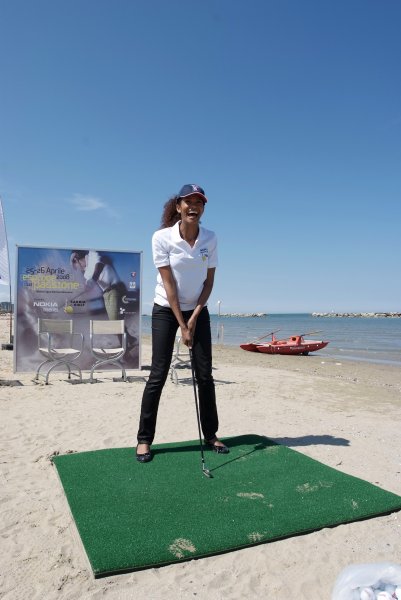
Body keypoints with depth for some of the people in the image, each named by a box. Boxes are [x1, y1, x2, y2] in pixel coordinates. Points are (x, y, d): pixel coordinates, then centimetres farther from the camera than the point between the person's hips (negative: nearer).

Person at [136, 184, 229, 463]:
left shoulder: (210, 238, -5)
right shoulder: (162, 237, -14)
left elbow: (209, 281, -2)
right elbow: (169, 283, -16)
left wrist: (194, 318, -10)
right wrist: (182, 325, -16)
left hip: (198, 310, 3)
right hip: (166, 310, -3)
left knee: (205, 374, 3)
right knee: (158, 374, -4)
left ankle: (211, 434, 18)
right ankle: (144, 439, 8)